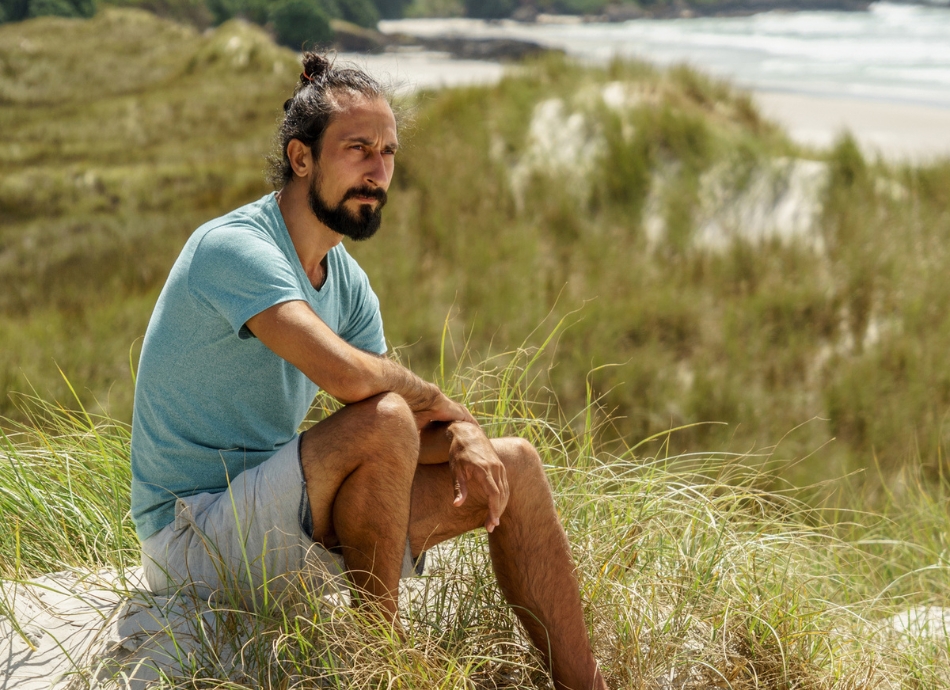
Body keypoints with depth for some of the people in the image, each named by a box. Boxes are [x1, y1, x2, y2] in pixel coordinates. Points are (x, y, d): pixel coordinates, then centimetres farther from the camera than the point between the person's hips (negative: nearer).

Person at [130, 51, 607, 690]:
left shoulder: (348, 282, 8)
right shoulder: (234, 247, -20)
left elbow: (420, 425, 7)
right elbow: (348, 374, -36)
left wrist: (463, 438, -16)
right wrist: (446, 406, -17)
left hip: (279, 512, 9)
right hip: (194, 536, -9)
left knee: (512, 465, 2)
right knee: (383, 420, -32)